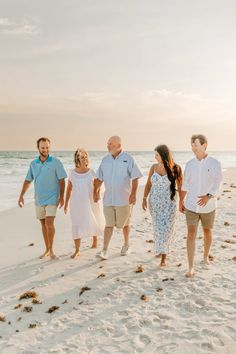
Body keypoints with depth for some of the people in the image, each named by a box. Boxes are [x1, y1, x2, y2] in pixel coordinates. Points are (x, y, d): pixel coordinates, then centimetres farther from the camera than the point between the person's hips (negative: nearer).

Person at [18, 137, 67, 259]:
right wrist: (21, 196, 3)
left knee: (49, 223, -14)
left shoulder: (56, 162, -8)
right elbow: (28, 180, 10)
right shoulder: (33, 164, 4)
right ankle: (47, 250, 22)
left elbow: (62, 180, -8)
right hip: (39, 199, 5)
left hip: (52, 198, -4)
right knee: (43, 224, 11)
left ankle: (51, 250, 0)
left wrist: (62, 197, -13)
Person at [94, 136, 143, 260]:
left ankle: (126, 244, 34)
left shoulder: (128, 159, -8)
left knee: (124, 223, 13)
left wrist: (133, 193, -15)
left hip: (124, 198, -3)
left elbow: (135, 178, -9)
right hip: (108, 198, 3)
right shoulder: (105, 159, 6)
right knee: (109, 224, 1)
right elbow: (99, 178, 13)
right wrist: (96, 191, 9)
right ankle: (104, 251, 1)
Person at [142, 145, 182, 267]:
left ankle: (163, 256, 4)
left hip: (169, 203, -3)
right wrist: (144, 198, -4)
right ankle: (160, 249, 31)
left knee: (166, 229, -3)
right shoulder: (154, 167, 1)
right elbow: (148, 184, 5)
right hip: (155, 202, 3)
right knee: (158, 228, 9)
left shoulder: (175, 168, -8)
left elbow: (180, 186, -2)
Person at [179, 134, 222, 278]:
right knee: (191, 234, -8)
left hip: (208, 206, -1)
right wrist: (181, 202, 15)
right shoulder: (190, 164, 0)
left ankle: (206, 256, 44)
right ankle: (191, 268, -6)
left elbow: (217, 185, -17)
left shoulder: (215, 163, -9)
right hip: (191, 205, 1)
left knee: (207, 231, 18)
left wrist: (208, 197, -35)